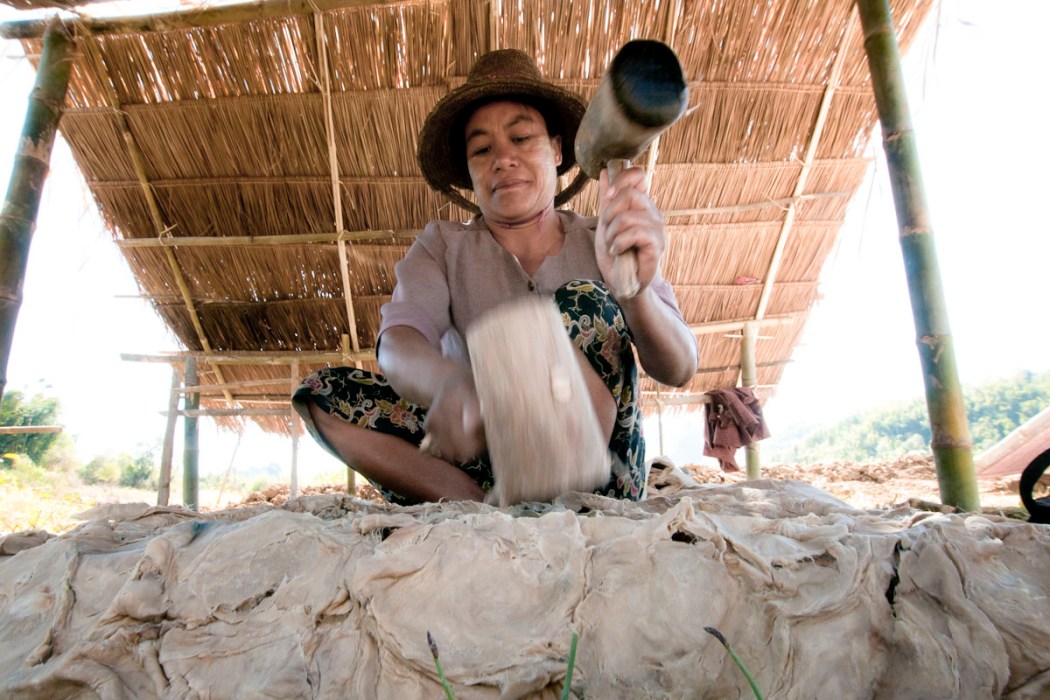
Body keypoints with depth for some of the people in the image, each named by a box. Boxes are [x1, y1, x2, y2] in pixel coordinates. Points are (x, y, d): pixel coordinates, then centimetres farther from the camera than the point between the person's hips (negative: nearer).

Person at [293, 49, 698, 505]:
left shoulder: (601, 244, -1)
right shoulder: (443, 246, 3)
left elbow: (678, 371, -14)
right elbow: (397, 341, -18)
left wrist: (634, 288, -37)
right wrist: (449, 382, -43)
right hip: (486, 462, 2)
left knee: (581, 305, -23)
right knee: (320, 394, -13)